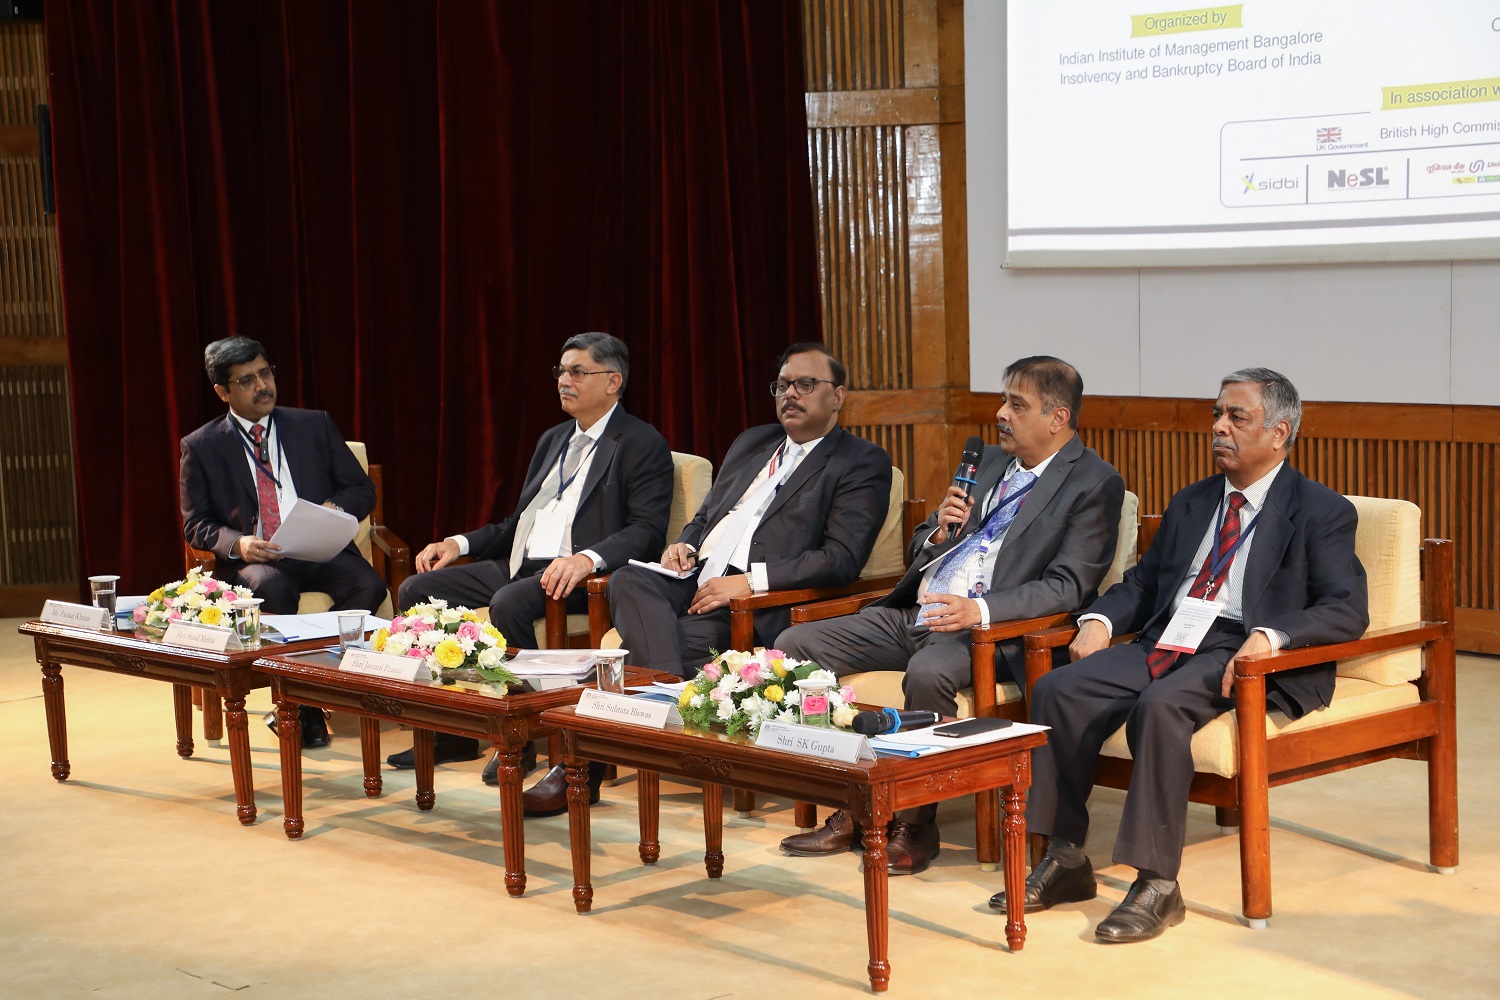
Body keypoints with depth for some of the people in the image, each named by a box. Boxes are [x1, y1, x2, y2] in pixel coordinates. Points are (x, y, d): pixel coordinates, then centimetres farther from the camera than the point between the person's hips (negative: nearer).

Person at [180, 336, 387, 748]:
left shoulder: (315, 425, 14)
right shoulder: (201, 447, 9)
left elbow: (362, 490, 15)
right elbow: (195, 525, 7)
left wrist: (335, 509, -9)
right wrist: (237, 543, -15)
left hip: (320, 552, 2)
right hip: (254, 559, -2)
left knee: (368, 585, -30)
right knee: (272, 588, -38)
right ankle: (305, 709, -24)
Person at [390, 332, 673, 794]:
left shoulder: (643, 445, -2)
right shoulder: (553, 440, 24)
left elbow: (646, 531, -14)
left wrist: (587, 559, -31)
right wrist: (460, 543, 10)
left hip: (576, 576, -9)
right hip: (520, 565, 9)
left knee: (509, 602, -36)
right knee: (417, 590, -5)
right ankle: (451, 729, 0)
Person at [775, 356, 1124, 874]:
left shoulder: (1093, 484, -5)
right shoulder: (991, 462, 18)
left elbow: (1068, 586, -15)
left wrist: (980, 610, -28)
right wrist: (939, 531, -3)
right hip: (911, 613, 8)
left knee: (928, 673, -39)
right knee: (794, 645, -5)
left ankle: (916, 822, -18)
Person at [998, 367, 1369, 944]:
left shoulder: (1321, 513, 2)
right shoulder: (1191, 503, 22)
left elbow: (1347, 611, -9)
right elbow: (1143, 581, 24)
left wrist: (1269, 636, -26)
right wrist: (1101, 620, 2)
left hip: (1240, 653, -6)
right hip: (1168, 639, 7)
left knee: (1160, 706, -35)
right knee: (1059, 690, -16)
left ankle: (1158, 885, -29)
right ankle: (1065, 861, -8)